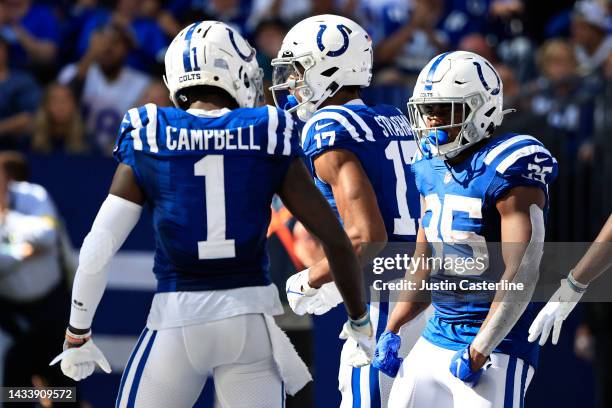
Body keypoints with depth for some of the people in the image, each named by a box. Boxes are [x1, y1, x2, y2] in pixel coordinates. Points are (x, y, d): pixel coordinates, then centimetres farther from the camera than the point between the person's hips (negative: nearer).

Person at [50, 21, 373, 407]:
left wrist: (78, 336, 8)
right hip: (252, 316, 1)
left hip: (178, 320, -1)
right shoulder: (268, 140, 1)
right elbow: (336, 240, 1)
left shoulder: (148, 143, 0)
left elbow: (98, 248, -4)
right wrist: (359, 320, 15)